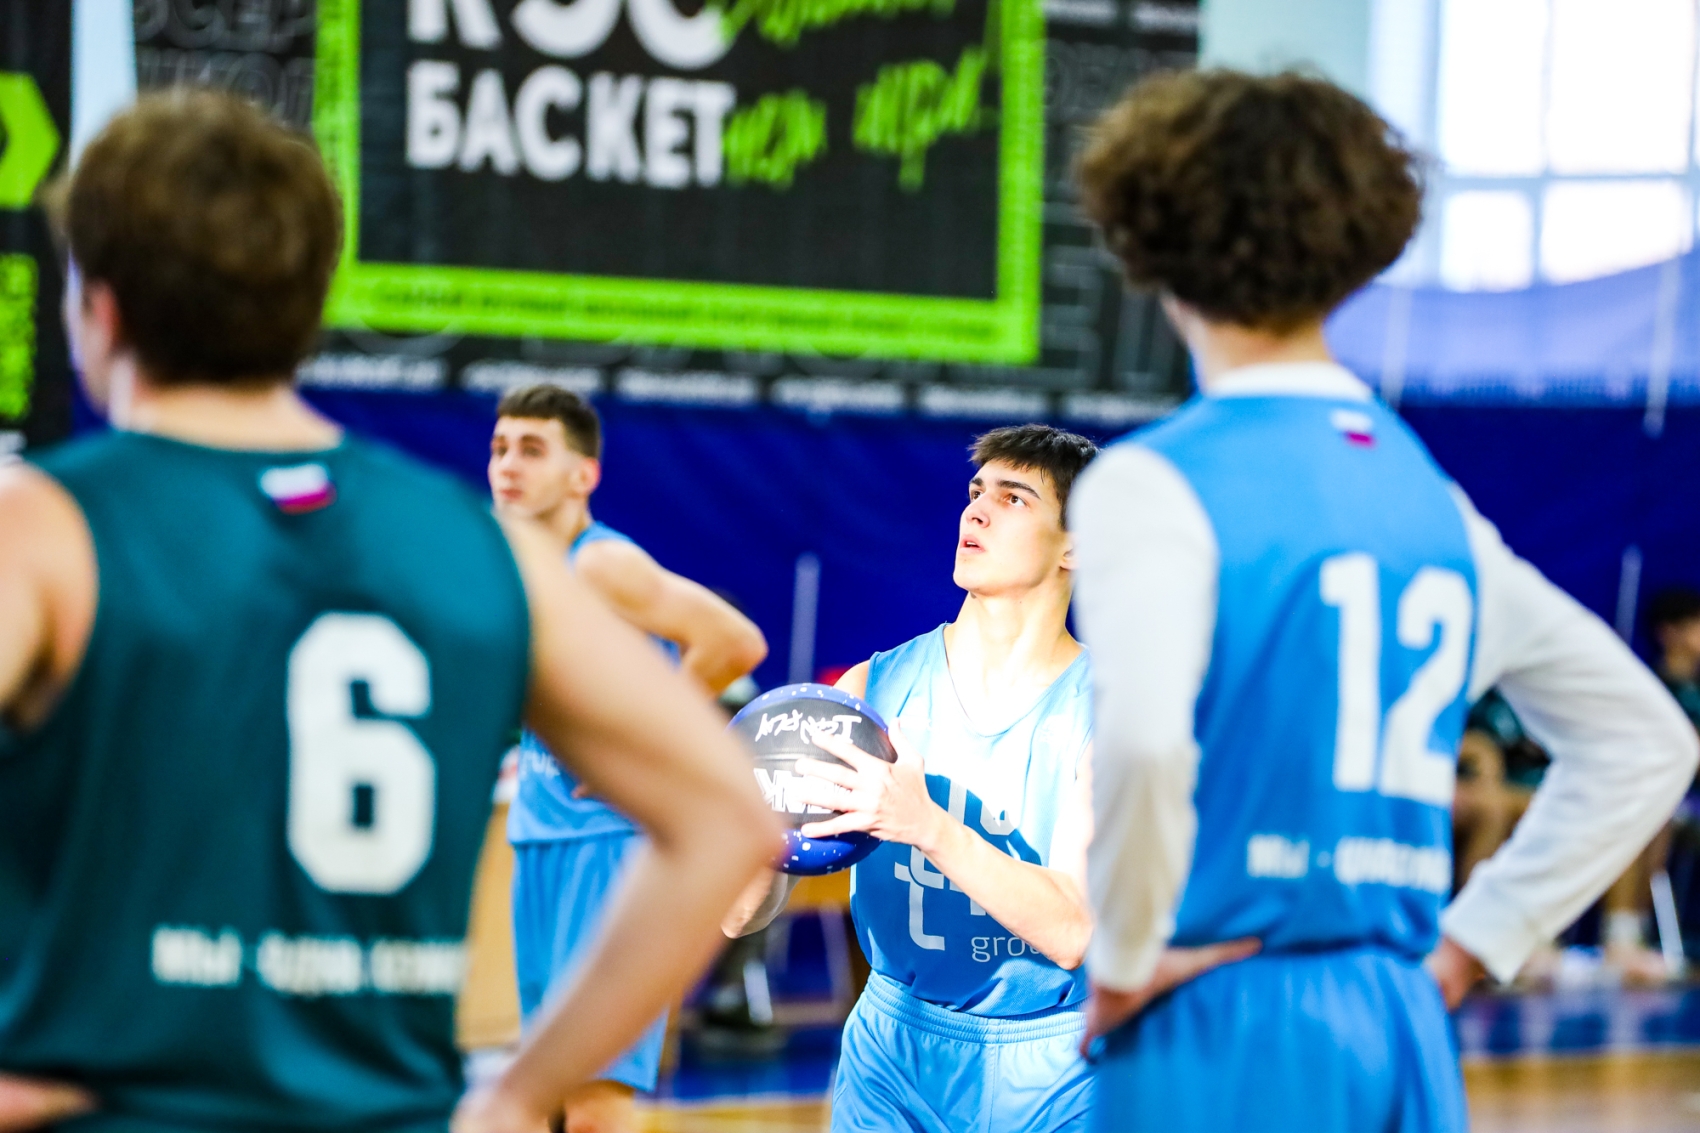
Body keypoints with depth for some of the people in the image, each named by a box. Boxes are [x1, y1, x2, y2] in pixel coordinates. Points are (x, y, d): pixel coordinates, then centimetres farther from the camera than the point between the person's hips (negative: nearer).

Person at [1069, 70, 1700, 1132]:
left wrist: (1120, 964, -11)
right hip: (1402, 1035, 6)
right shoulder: (1431, 499, 13)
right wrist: (1473, 940, 17)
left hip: (1215, 1038, -6)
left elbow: (1140, 739, -26)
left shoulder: (1153, 484, -7)